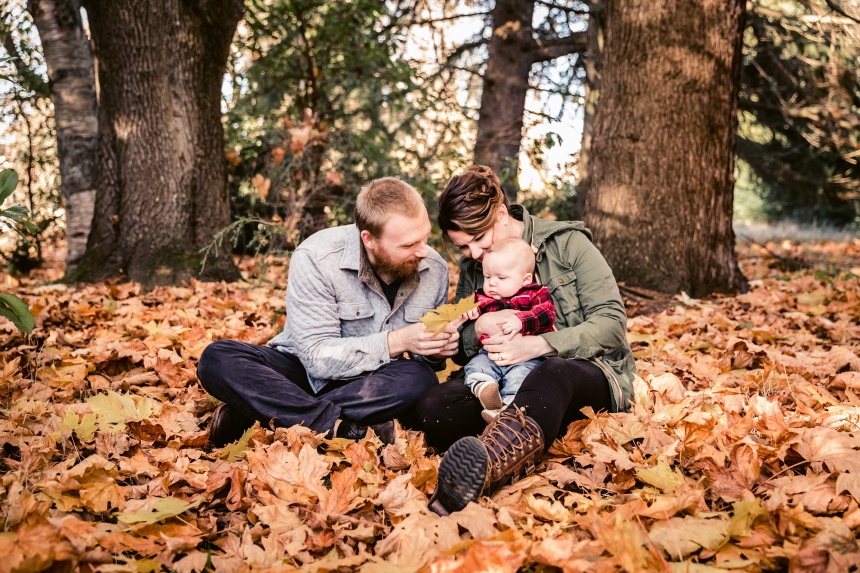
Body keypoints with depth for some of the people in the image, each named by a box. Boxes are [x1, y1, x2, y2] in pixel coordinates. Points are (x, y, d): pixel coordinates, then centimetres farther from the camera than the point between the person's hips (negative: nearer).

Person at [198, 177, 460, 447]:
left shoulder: (435, 269, -8)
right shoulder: (316, 259, -21)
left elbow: (426, 358, 7)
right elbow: (318, 357, -24)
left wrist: (436, 351, -18)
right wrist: (396, 342, -32)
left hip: (374, 388, 2)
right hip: (303, 372, -2)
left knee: (420, 379, -33)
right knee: (218, 358, -27)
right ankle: (343, 429, -36)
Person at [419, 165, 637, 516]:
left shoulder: (568, 243, -2)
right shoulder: (472, 267, 12)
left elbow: (612, 322, -9)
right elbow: (459, 351, 14)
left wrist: (536, 346, -23)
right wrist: (478, 327, -11)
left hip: (588, 373, -5)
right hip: (506, 384, 5)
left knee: (552, 371, -44)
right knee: (432, 406, -23)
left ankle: (484, 463, -70)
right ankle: (525, 437, -40)